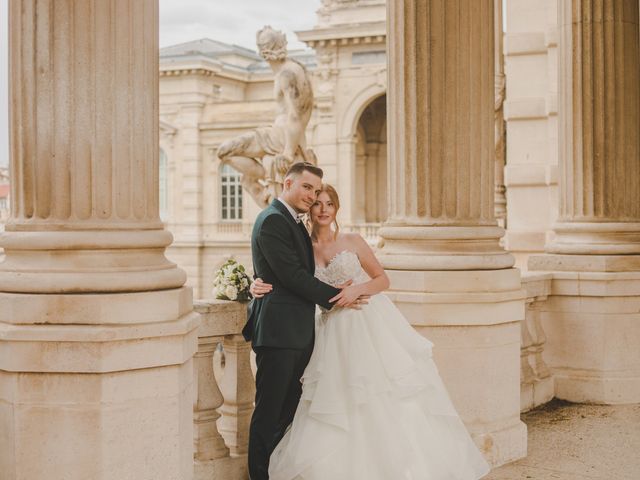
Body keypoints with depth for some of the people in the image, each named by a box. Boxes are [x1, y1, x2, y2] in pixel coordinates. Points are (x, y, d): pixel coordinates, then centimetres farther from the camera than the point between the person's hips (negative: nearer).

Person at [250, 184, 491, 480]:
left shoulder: (352, 241, 2)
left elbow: (383, 279, 6)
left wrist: (358, 289, -13)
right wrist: (262, 289, -12)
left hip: (372, 326, -2)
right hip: (335, 336, 2)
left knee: (389, 401, -3)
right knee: (343, 409, -2)